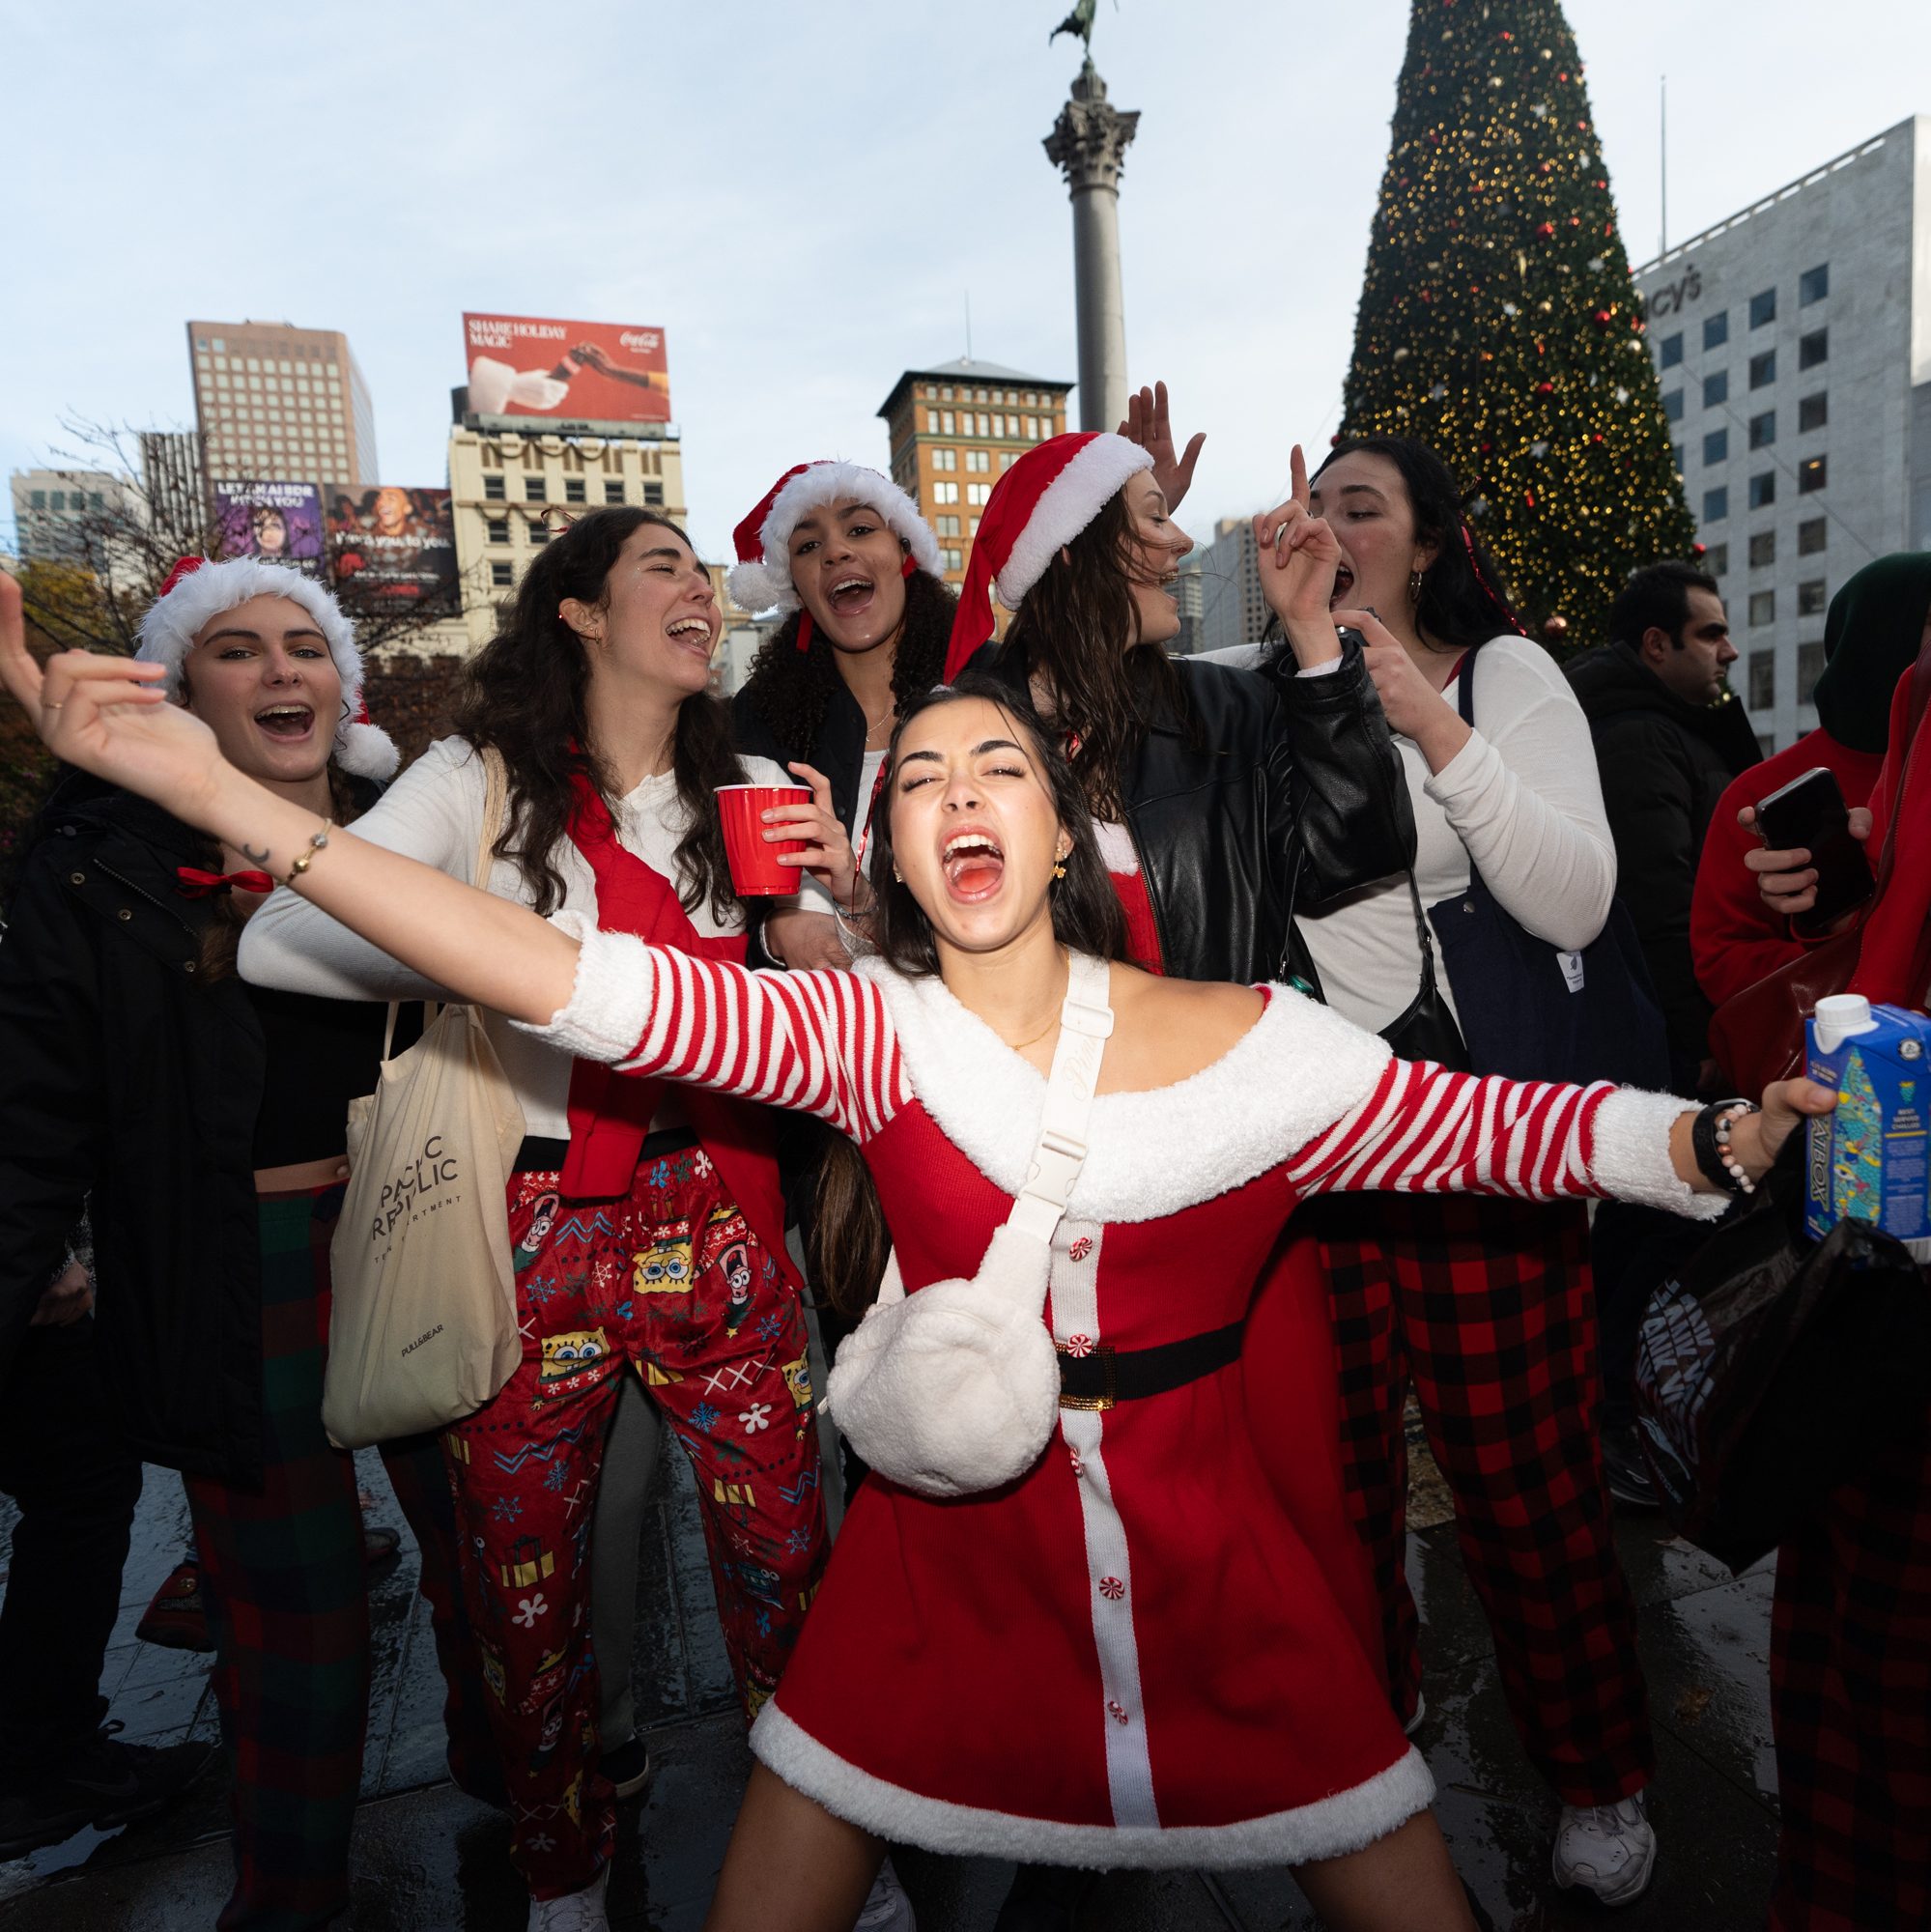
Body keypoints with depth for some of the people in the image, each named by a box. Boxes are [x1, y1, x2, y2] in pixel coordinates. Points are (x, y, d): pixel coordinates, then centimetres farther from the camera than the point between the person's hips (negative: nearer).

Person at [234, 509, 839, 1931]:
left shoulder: (752, 792, 8)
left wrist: (830, 892, -9)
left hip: (719, 1215, 2)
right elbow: (280, 938, -12)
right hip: (537, 1227, -1)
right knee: (523, 1578, 11)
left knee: (781, 1550, 4)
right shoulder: (483, 782, -1)